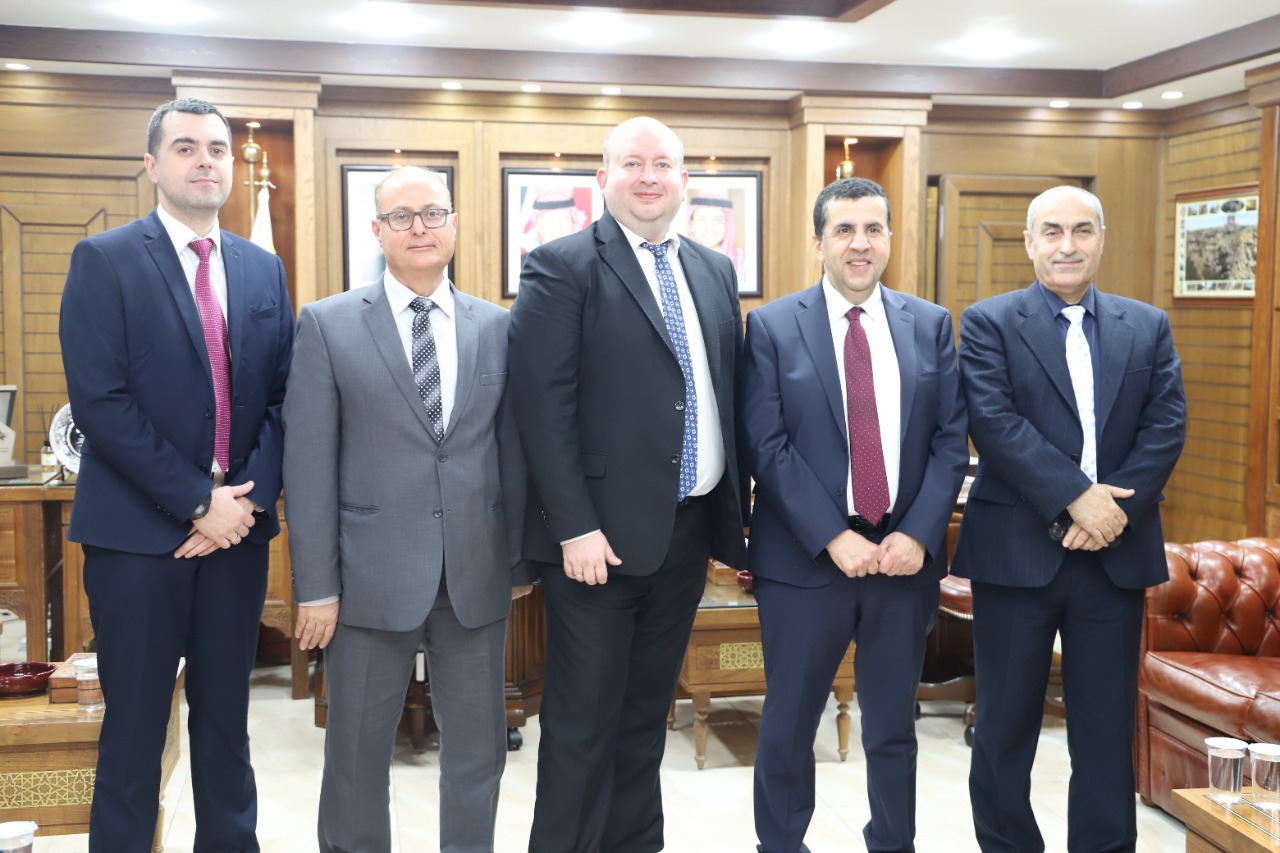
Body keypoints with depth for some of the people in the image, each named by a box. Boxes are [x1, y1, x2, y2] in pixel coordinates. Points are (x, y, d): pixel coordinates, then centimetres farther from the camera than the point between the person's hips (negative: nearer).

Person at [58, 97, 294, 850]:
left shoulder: (264, 269, 11)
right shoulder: (105, 260, -3)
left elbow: (283, 396, 8)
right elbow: (100, 401, -11)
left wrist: (249, 496, -7)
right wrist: (197, 503, -14)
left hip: (238, 526, 4)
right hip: (139, 532, -4)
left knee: (227, 717, 13)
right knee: (135, 724, 5)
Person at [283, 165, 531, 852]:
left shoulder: (497, 327, 6)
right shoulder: (328, 324, -2)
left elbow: (512, 452, 8)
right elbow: (309, 463, -4)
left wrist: (519, 561, 8)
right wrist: (315, 586, -7)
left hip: (477, 577, 2)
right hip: (370, 575, -2)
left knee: (479, 747, 13)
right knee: (357, 752, 12)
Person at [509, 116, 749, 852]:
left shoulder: (715, 271, 12)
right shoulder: (563, 267, -7)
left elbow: (729, 396, 14)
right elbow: (543, 405, -13)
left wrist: (736, 507, 10)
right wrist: (575, 528, -17)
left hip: (691, 528, 6)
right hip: (604, 534, -6)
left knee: (648, 714, 17)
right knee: (584, 722, 4)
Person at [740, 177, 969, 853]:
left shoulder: (931, 325, 6)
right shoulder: (772, 327, -2)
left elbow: (951, 438, 3)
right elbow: (766, 447, -8)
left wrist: (919, 535, -10)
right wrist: (833, 539, -15)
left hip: (906, 558, 2)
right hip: (805, 561, -2)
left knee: (894, 726, 14)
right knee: (789, 724, 10)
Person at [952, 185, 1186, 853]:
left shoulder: (1147, 328, 11)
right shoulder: (989, 323, 1)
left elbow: (1166, 426, 2)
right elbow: (993, 422, -12)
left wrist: (1116, 507, -12)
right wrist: (1075, 496, -19)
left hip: (1116, 551, 3)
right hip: (1017, 551, -2)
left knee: (1108, 730, 9)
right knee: (1005, 724, 7)